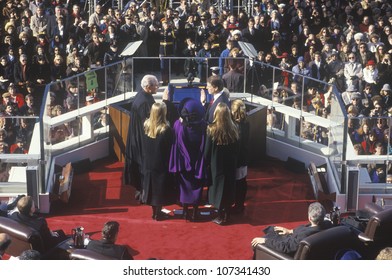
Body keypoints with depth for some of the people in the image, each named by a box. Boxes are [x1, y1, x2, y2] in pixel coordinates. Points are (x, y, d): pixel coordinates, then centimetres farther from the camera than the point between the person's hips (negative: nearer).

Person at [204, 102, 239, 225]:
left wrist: (207, 162, 5)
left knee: (219, 188, 9)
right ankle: (226, 215, 25)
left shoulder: (212, 129, -19)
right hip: (230, 165, 3)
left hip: (217, 165, -3)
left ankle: (220, 217, 15)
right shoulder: (234, 129, -9)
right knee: (229, 189, 15)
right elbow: (237, 148, 1)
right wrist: (234, 162, 13)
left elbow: (207, 151, -11)